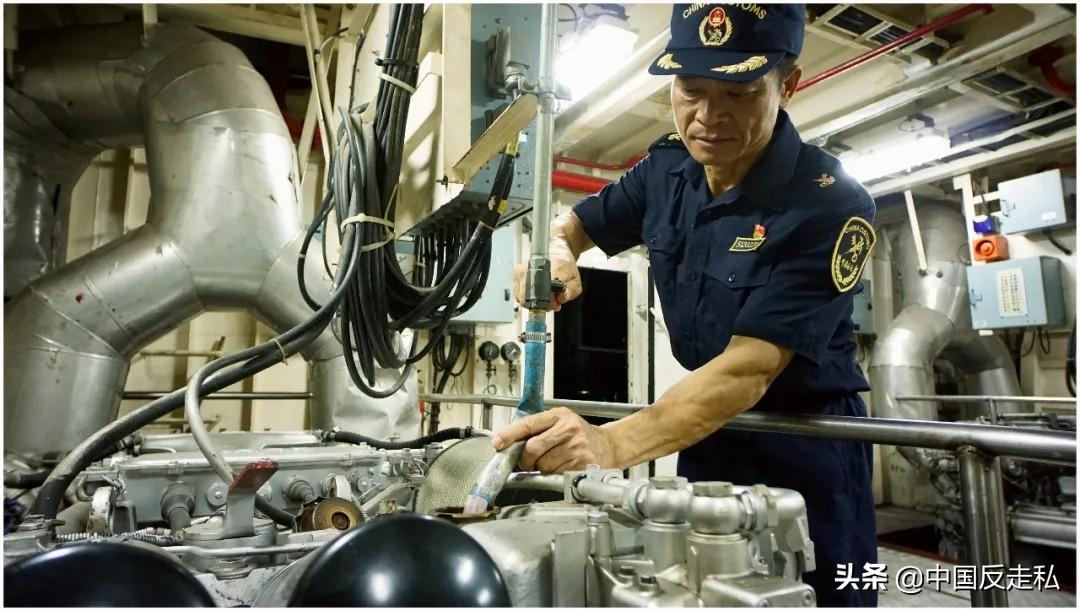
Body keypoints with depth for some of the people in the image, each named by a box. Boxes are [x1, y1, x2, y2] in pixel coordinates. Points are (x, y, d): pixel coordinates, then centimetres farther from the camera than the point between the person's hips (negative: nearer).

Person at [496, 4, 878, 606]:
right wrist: (554, 250, -19)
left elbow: (750, 368, -32)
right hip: (707, 430, 6)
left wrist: (611, 444, -45)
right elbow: (573, 224, 7)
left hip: (804, 441, -5)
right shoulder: (668, 168, -6)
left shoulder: (831, 205, -25)